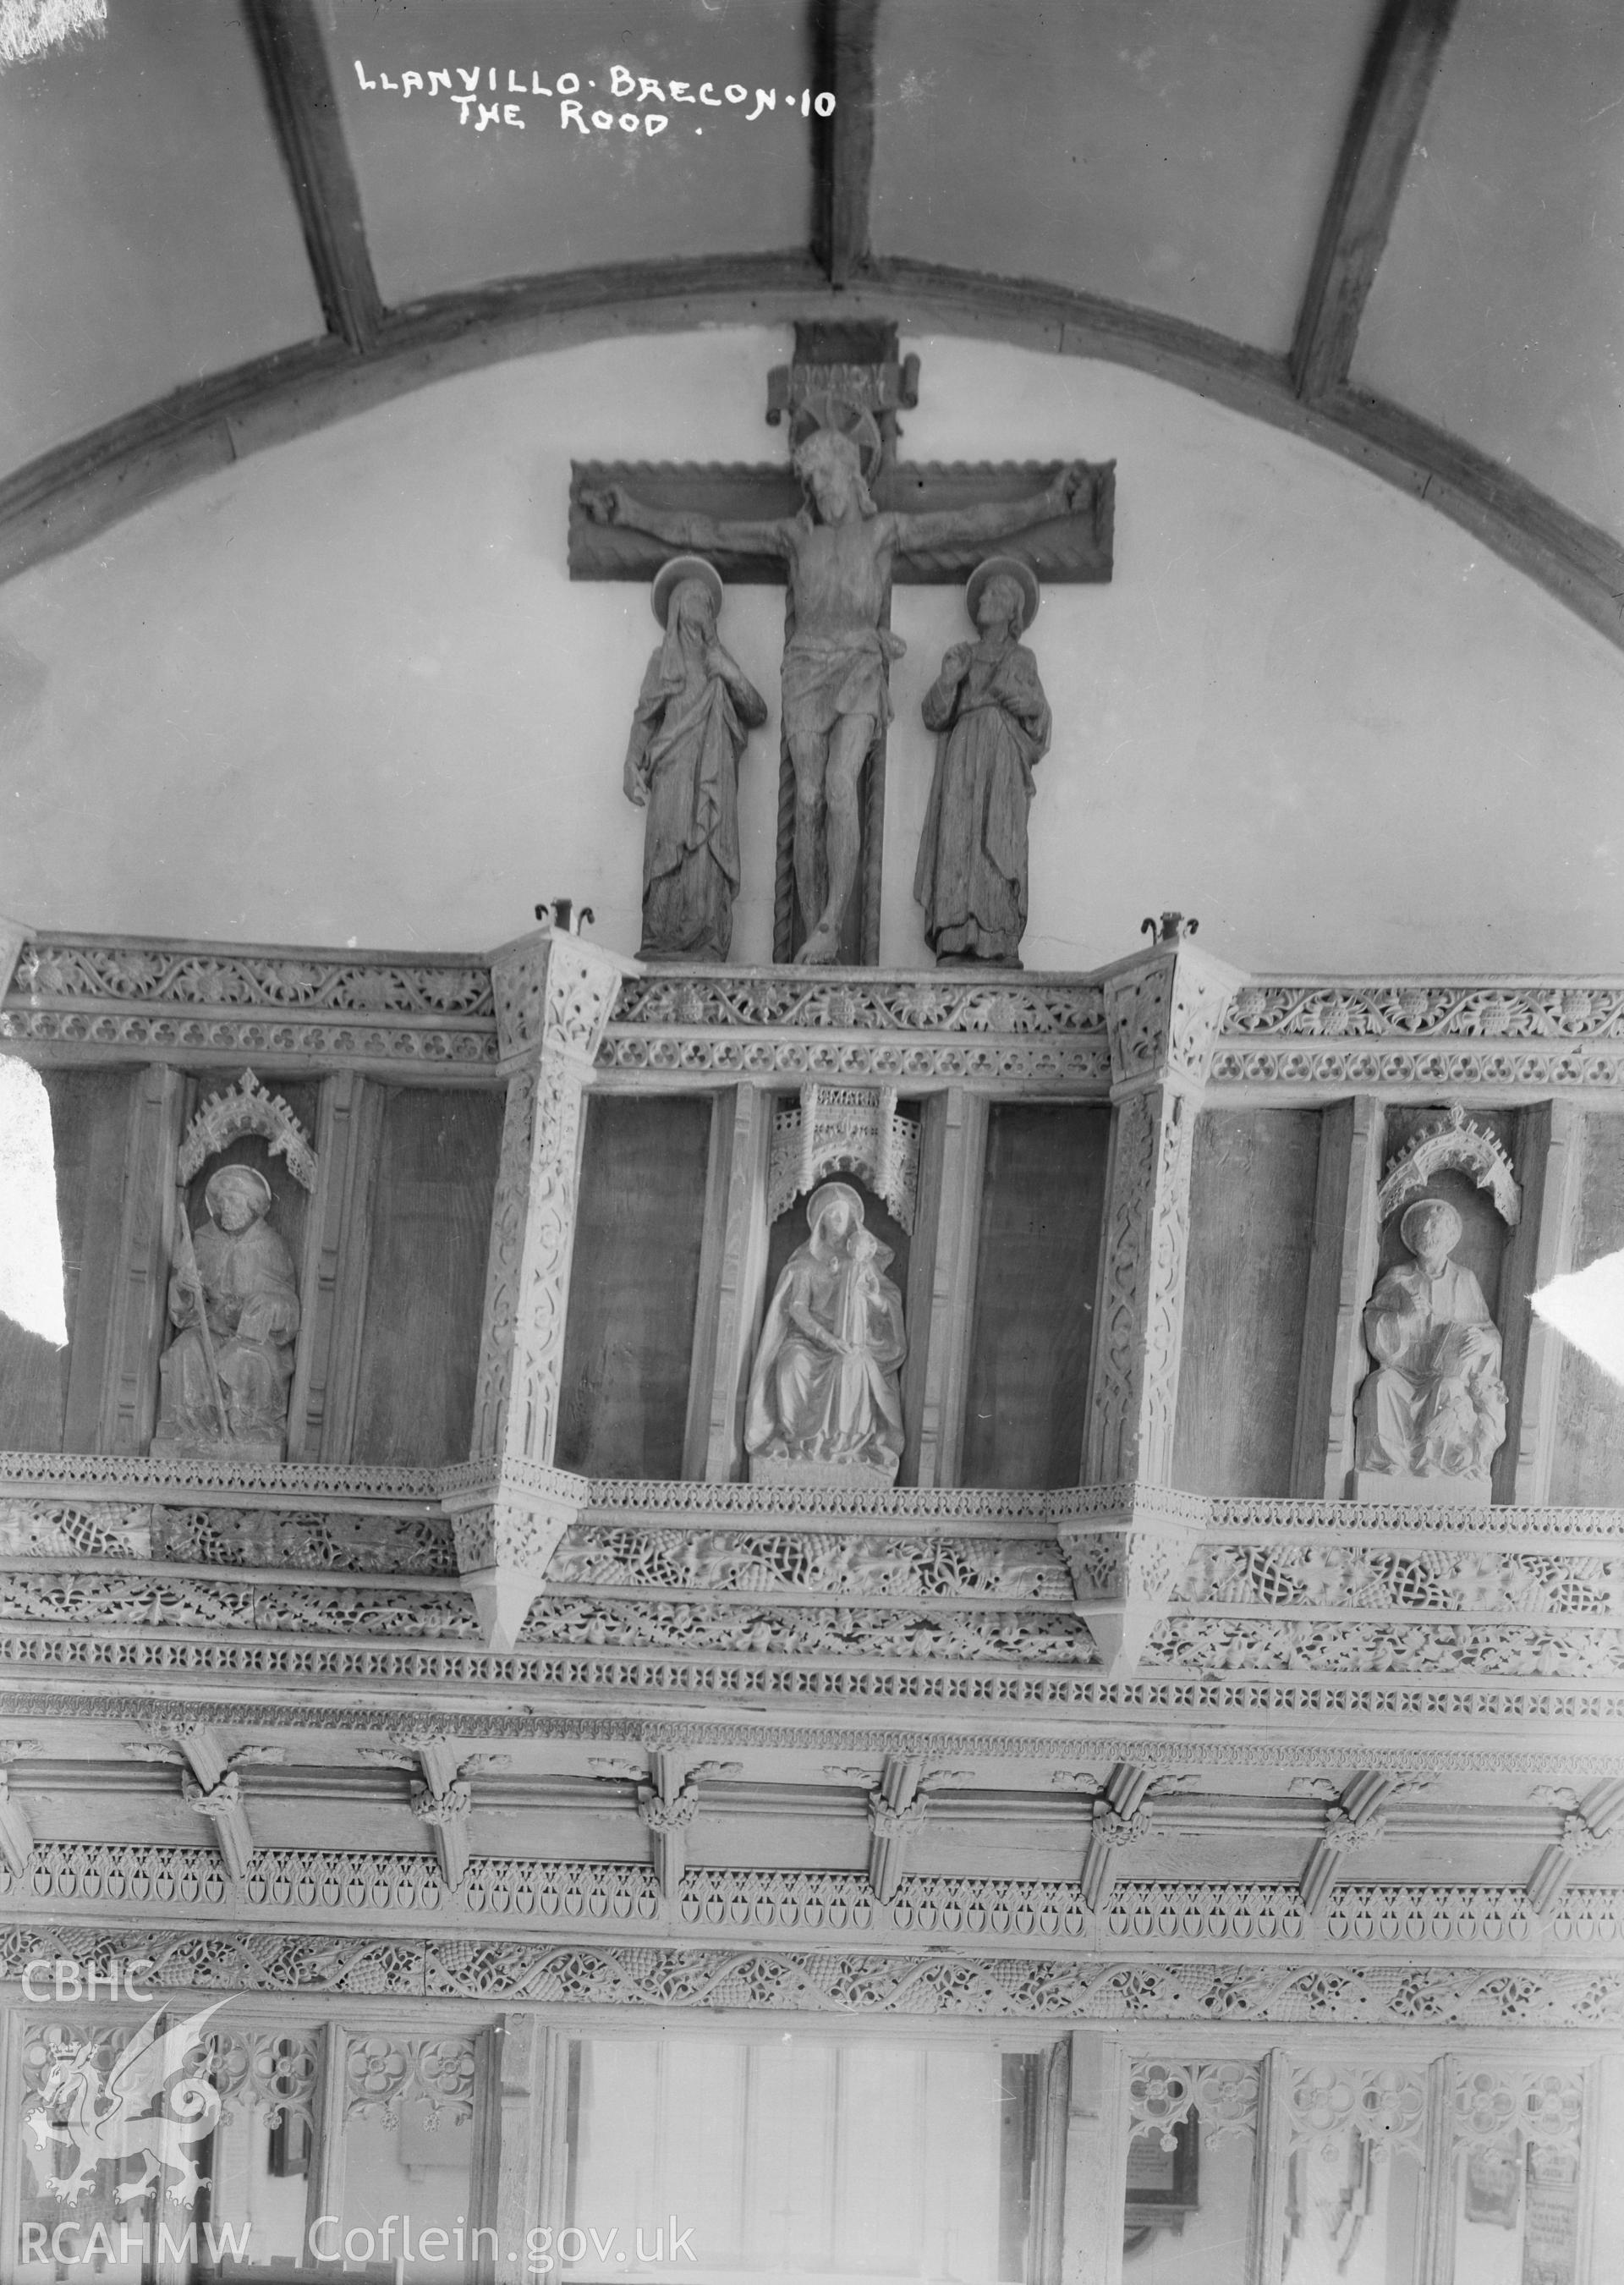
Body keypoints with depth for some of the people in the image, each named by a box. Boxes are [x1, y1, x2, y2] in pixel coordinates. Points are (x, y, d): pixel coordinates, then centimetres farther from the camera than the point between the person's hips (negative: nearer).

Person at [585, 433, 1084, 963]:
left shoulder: (883, 529, 10)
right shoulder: (795, 535, 14)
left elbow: (976, 524, 6)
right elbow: (705, 533, 15)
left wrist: (1050, 500, -1)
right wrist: (633, 513, 11)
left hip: (861, 667, -2)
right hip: (807, 668, 2)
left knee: (840, 786, -23)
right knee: (809, 801, -8)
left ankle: (832, 924, -23)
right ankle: (814, 936, -5)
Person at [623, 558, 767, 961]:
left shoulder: (719, 661, 21)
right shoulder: (663, 660, 13)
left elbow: (758, 714, 16)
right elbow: (643, 718, 7)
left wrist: (731, 676, 0)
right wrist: (634, 768, -7)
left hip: (716, 783, 3)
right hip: (674, 779, -2)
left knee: (710, 865, -8)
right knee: (673, 865, -13)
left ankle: (706, 951, -9)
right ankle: (662, 951, -13)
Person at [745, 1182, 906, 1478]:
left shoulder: (863, 1259, 11)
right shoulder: (807, 1261, 7)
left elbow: (890, 1307, 6)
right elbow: (797, 1309, -6)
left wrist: (874, 1295, -19)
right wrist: (827, 1338, -24)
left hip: (854, 1341, 1)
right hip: (810, 1339, 0)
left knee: (856, 1364, -35)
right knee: (795, 1362, -34)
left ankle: (850, 1440, -26)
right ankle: (797, 1439, -24)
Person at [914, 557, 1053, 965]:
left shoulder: (1022, 659, 17)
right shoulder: (959, 655, 20)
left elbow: (1040, 715, 16)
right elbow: (933, 716, 11)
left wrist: (1033, 703, -6)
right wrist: (948, 680, -7)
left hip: (1003, 766, -1)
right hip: (960, 761, 1)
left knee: (1002, 847, -15)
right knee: (956, 844, -12)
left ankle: (1006, 945, -20)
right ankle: (952, 945, -18)